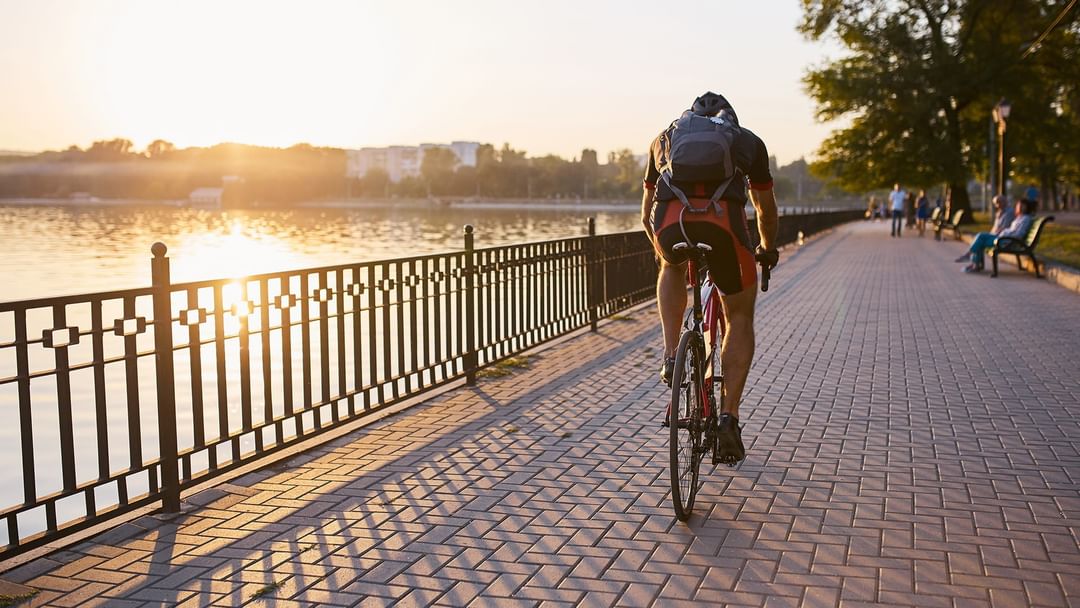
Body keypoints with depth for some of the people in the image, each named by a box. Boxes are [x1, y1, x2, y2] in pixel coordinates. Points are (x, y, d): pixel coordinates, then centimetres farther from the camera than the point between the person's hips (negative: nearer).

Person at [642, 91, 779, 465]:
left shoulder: (665, 137, 33)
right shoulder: (748, 140, 30)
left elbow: (647, 213, 40)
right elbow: (766, 208, 41)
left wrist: (661, 248, 58)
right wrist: (768, 249, 60)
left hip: (670, 223, 1)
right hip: (723, 222, -1)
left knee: (672, 269, 38)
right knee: (740, 319, 20)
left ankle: (671, 358, 22)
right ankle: (728, 418, 12)